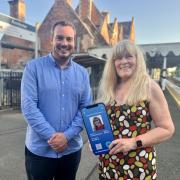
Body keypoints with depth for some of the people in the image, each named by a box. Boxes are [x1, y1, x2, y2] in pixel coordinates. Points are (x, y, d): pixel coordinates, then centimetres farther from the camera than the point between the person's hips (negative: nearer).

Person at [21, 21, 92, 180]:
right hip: (39, 149, -2)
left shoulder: (82, 73, 2)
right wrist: (51, 135, -18)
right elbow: (28, 106, -13)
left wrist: (67, 135, -13)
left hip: (72, 149, 3)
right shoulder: (34, 67, -6)